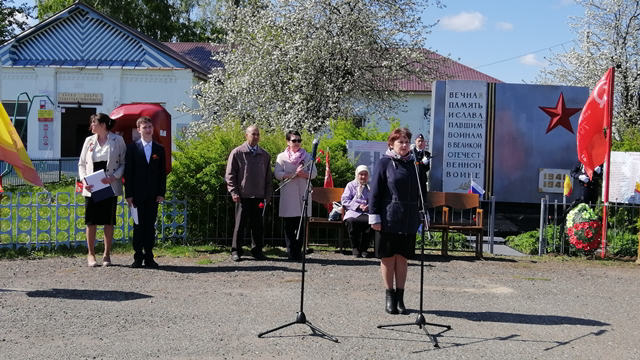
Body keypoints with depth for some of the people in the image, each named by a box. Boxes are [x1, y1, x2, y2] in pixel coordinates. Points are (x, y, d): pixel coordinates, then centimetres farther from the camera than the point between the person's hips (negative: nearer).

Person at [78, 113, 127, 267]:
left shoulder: (117, 140, 0)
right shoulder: (89, 140, 10)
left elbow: (123, 163, 0)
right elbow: (82, 163, 12)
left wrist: (114, 177, -16)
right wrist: (84, 179, -5)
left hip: (110, 187, -2)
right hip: (91, 188, 2)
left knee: (109, 221, 3)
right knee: (91, 221, 2)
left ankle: (107, 254, 13)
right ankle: (91, 254, 12)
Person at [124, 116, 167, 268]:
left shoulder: (159, 149, 9)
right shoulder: (132, 148, 2)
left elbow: (163, 172, 8)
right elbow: (128, 172, 0)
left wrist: (161, 193, 0)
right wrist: (129, 194, -6)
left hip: (153, 194, 2)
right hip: (138, 193, -2)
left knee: (150, 225, 4)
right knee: (138, 225, 1)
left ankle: (149, 257, 9)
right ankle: (138, 257, 6)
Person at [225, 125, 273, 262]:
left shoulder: (265, 155, 12)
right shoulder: (237, 153, 2)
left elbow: (268, 177, 15)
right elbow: (230, 174, 1)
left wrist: (268, 194, 8)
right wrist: (233, 192, -7)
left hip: (259, 196, 3)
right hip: (243, 196, -3)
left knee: (257, 225, 6)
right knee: (240, 224, 2)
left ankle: (257, 251, 16)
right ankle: (236, 251, 9)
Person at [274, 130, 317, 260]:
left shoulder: (307, 156, 13)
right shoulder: (282, 157, 7)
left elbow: (314, 173, 6)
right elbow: (277, 173, -4)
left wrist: (304, 174, -14)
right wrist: (292, 175, -16)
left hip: (303, 193, 2)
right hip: (288, 195, -2)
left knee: (301, 224, 0)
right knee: (289, 224, -2)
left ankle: (298, 250, 7)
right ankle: (291, 251, 3)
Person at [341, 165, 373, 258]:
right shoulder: (351, 185, 16)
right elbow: (344, 200, 5)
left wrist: (370, 206, -9)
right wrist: (358, 206, -8)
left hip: (368, 212, 1)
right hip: (354, 212, -1)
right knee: (350, 221, -37)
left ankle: (364, 248, -17)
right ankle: (355, 248, -15)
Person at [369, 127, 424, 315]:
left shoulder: (414, 164, 11)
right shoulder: (384, 163, -1)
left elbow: (420, 191, 16)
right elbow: (375, 191, -4)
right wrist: (374, 217, -10)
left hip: (409, 221, 3)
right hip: (388, 220, -3)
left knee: (402, 258, 7)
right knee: (388, 258, 4)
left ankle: (400, 297, 15)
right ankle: (389, 296, 16)